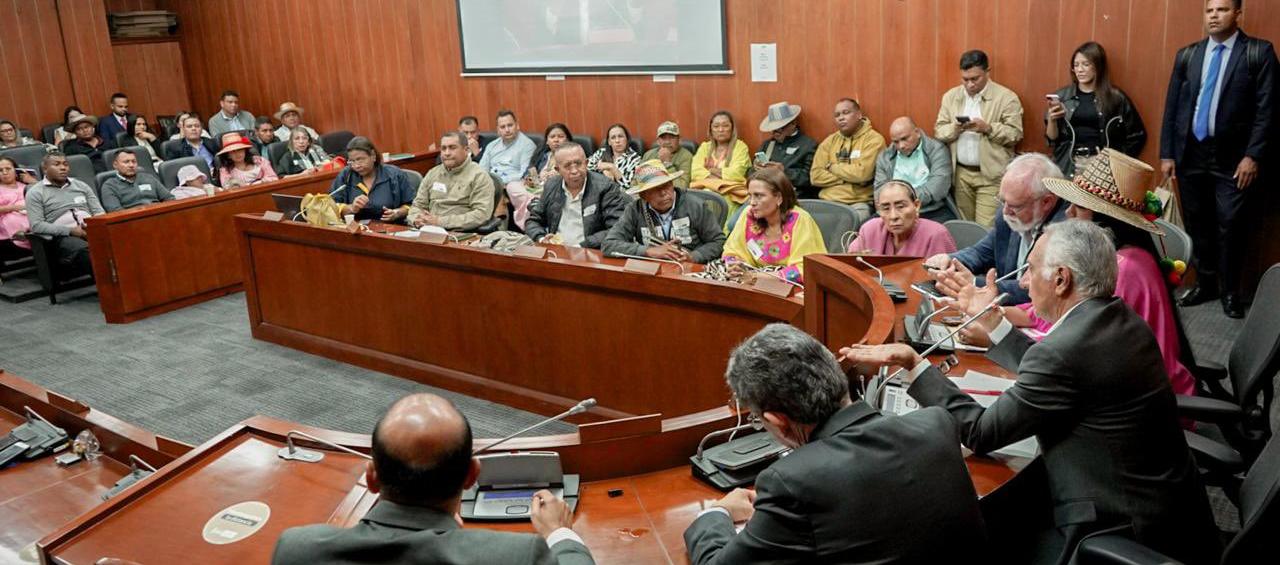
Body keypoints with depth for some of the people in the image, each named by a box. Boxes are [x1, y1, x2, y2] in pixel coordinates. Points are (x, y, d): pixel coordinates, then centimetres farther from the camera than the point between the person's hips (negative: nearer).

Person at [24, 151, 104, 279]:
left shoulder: (81, 186, 21)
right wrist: (70, 230, -13)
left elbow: (99, 211, 18)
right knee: (83, 250, -40)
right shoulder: (35, 193, 9)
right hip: (63, 236, -3)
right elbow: (36, 225, -2)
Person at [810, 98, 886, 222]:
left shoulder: (873, 139, -1)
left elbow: (863, 173, -16)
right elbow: (815, 176, 4)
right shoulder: (829, 141, 13)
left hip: (859, 203, -4)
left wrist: (832, 167, -2)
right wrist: (848, 177, -7)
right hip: (828, 202, 4)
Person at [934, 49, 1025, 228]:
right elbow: (939, 132, 7)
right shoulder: (950, 96, 9)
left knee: (986, 229, -9)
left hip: (992, 175, -4)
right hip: (960, 173, 4)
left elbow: (1015, 134, -7)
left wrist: (988, 128, -21)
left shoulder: (1007, 97, -4)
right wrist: (955, 128, -14)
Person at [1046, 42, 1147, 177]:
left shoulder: (1115, 98, 5)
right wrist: (1052, 119, -9)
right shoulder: (1062, 96, 9)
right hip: (1067, 167, 1)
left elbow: (1137, 136, 11)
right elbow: (1052, 139, 8)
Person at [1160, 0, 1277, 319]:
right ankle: (1205, 284, 24)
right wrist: (1167, 153, 4)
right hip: (1191, 153, 3)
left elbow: (1267, 109, -6)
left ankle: (1230, 291, 14)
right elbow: (1172, 106, 9)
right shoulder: (1187, 55, 8)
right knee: (1197, 224, 10)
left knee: (1230, 226, -1)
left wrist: (1253, 156, -13)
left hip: (1232, 157, -3)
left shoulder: (1259, 52, -2)